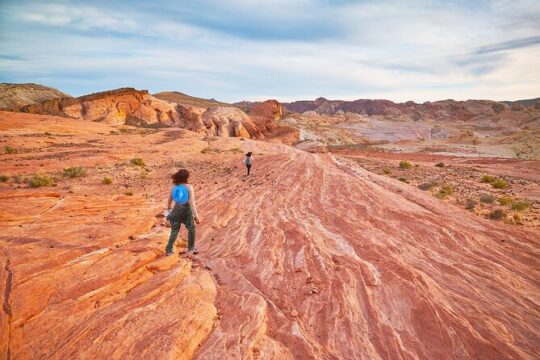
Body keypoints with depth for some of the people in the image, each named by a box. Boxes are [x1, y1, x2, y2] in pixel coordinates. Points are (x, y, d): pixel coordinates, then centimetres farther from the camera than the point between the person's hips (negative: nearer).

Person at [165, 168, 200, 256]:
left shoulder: (174, 187, -4)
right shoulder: (189, 187, -17)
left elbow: (169, 200, 6)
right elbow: (192, 202, -21)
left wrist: (168, 209, 22)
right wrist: (196, 215, -20)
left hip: (177, 210, 4)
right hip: (187, 210, -3)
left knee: (174, 231, 15)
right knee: (191, 229, 18)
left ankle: (168, 250, 15)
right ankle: (191, 249, 27)